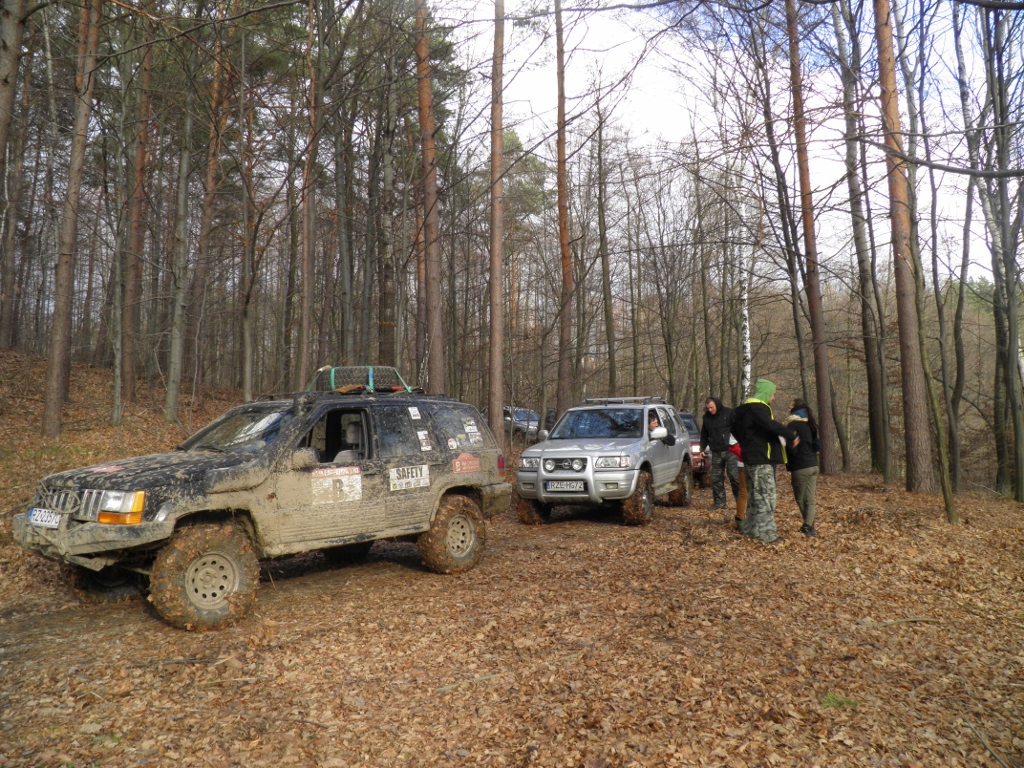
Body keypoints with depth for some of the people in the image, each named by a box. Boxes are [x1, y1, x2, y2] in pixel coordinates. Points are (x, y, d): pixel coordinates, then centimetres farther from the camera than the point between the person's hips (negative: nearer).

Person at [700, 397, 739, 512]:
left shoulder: (729, 413, -4)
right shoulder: (706, 417, 12)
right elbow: (704, 435, 22)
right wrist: (702, 448, 15)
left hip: (730, 451, -5)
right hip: (716, 453, 5)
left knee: (735, 477, -6)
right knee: (716, 479, 5)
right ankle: (719, 502, 13)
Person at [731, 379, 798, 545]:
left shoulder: (750, 408, 18)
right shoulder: (757, 407, -14)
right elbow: (771, 425, -30)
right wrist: (791, 436, -24)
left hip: (753, 458, 11)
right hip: (761, 459, -11)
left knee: (755, 495, 16)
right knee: (766, 496, -8)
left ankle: (749, 528, 24)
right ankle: (767, 534, -7)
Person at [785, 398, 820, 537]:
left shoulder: (793, 425, -10)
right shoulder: (809, 425, 14)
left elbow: (791, 448, -13)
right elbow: (817, 446, 14)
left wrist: (789, 467, -3)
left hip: (800, 468, -7)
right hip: (813, 466, 7)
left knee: (800, 499, 5)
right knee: (809, 500, 3)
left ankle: (808, 527, 6)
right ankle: (809, 527, -5)